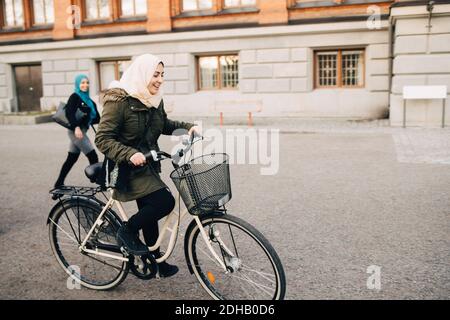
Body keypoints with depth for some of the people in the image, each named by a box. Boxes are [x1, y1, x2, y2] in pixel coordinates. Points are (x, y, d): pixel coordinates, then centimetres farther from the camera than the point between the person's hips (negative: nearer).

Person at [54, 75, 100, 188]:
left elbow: (96, 118, 13)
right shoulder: (74, 97, -7)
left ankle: (59, 183, 22)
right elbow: (69, 113, -23)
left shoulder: (87, 99, 16)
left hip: (81, 130, 8)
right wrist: (76, 127, -33)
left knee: (72, 158, 13)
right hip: (76, 130, -8)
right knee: (93, 156, -7)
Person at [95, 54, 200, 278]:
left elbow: (164, 125, 20)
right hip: (128, 169, -8)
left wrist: (187, 127, 3)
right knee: (165, 201, -22)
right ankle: (127, 232, 1)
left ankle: (156, 261, 33)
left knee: (150, 213, 16)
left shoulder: (155, 101, 4)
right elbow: (103, 140, -20)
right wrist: (130, 154, -34)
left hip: (148, 166, 8)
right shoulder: (119, 101, -18)